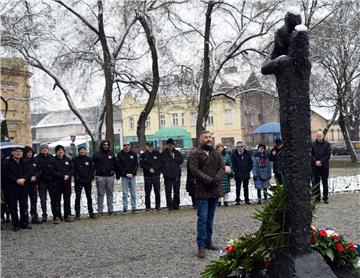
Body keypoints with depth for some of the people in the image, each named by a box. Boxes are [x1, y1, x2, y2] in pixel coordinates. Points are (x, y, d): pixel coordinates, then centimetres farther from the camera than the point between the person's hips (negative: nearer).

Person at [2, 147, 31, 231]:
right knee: (13, 207, 1)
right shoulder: (7, 162, 1)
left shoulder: (24, 162, 13)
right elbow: (7, 174, -7)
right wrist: (16, 180, -16)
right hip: (12, 188, -3)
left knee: (24, 206, 5)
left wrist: (23, 179, -14)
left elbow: (28, 172, 6)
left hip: (23, 187, 3)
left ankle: (25, 223, 13)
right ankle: (15, 224, 9)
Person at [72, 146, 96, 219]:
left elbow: (92, 169, 5)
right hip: (78, 182, -2)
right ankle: (77, 214, 4)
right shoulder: (75, 159, 1)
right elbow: (74, 170, -3)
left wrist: (90, 178, -7)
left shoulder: (89, 159, 8)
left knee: (89, 197, 8)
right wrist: (78, 178, -13)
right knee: (78, 197, 0)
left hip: (88, 181, 2)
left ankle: (91, 213, 15)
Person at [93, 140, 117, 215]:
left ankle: (111, 210, 12)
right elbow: (93, 165, 1)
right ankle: (100, 211, 5)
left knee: (110, 193, 7)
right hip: (100, 176, -3)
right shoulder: (97, 154, 1)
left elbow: (115, 164, 15)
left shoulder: (111, 154, 10)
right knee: (100, 194, 1)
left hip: (110, 176, 3)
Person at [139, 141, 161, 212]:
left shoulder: (157, 154, 6)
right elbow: (142, 164, -3)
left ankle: (157, 206, 11)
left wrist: (154, 169, -14)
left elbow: (159, 163, -1)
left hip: (156, 175, 0)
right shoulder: (143, 155, 5)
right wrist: (149, 169, -14)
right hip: (147, 176, 0)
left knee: (157, 191, 3)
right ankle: (147, 206, 9)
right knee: (147, 192, 2)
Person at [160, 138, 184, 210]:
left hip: (176, 174, 2)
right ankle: (170, 205, 4)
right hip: (167, 176, -2)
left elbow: (181, 160, 0)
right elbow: (161, 164, 3)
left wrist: (174, 158, -11)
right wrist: (164, 171, -6)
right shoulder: (163, 154, 4)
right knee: (168, 192, -2)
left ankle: (176, 205, 14)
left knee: (176, 191, 6)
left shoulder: (177, 153, 8)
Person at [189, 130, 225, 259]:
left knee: (210, 218, 14)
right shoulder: (195, 154, -4)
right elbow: (195, 170, -14)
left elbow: (222, 167, 5)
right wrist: (209, 180, -19)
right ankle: (201, 246, -5)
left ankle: (208, 242, 24)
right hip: (202, 191, -6)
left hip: (215, 190, 6)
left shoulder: (216, 154, 14)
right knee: (202, 218, -8)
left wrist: (217, 179, -14)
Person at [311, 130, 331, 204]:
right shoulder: (313, 145, 7)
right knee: (315, 183, 3)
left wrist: (321, 161, -13)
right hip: (315, 167, 1)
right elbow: (311, 154, 2)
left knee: (325, 182, 4)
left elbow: (328, 155, -4)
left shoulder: (327, 144, 3)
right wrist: (315, 161, -13)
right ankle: (317, 197, 10)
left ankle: (325, 197, 11)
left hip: (324, 166, -1)